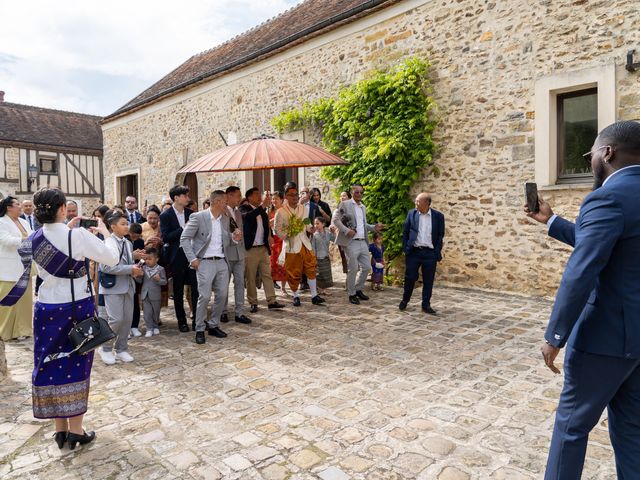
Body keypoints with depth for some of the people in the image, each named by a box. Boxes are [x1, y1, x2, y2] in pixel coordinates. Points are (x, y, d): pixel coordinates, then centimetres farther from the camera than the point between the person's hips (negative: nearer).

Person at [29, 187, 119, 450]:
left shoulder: (35, 239, -1)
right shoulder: (79, 235, -18)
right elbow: (112, 258, -10)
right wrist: (105, 234, 4)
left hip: (46, 309, 4)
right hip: (77, 308, -4)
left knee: (51, 366, 14)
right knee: (76, 366, 8)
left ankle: (60, 429, 24)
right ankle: (76, 430, 17)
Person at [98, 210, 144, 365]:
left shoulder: (128, 243, 10)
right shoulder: (108, 243, -12)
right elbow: (107, 267, -20)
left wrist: (136, 270, -5)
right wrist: (130, 269, -20)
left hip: (128, 286, 7)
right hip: (113, 286, -7)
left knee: (128, 319, 8)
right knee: (116, 319, -8)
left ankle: (121, 349, 22)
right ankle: (105, 348, 14)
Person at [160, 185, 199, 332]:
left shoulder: (190, 213, 7)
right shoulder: (165, 215, -5)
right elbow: (165, 237, -13)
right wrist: (183, 229, -18)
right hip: (177, 256, -3)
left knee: (196, 287, -1)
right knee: (178, 291, 8)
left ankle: (196, 320, 9)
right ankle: (181, 321, 20)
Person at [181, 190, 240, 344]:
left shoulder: (225, 219, 10)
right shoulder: (198, 217, -8)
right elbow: (184, 239, -7)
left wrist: (234, 238, -4)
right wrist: (192, 259, -13)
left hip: (222, 262, 6)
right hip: (205, 262, -6)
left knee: (222, 295, 8)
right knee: (204, 296, -6)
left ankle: (213, 325, 23)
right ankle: (199, 330, 9)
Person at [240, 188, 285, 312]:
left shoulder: (263, 211, 13)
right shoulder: (244, 208, -5)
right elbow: (247, 217, -29)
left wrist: (269, 235, 7)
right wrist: (263, 205, -33)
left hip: (263, 248, 6)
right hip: (250, 249, -6)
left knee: (267, 275, 5)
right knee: (250, 277, 2)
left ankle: (271, 301, 9)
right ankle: (253, 303, 11)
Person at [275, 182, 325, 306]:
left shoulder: (302, 208, 10)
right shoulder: (281, 212, -6)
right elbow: (278, 230, -5)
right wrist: (288, 235, -16)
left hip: (305, 243, 4)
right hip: (292, 245, -4)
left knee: (311, 269, 3)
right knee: (294, 273, 3)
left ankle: (314, 295, 11)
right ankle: (296, 296, 19)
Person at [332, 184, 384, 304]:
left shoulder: (363, 207, 18)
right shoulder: (344, 204, -3)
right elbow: (335, 219, -8)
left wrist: (374, 227, 8)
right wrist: (346, 230, -19)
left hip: (363, 242, 7)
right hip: (351, 243, -7)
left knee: (366, 267, 9)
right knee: (353, 269, -2)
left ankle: (358, 289, 27)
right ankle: (351, 294, 14)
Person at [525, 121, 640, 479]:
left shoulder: (608, 198, -18)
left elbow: (581, 274, -26)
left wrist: (554, 337, -20)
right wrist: (552, 221, 26)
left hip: (607, 334, -9)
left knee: (572, 422, 8)